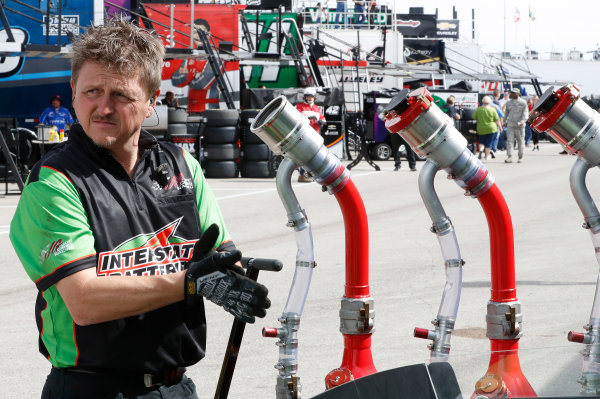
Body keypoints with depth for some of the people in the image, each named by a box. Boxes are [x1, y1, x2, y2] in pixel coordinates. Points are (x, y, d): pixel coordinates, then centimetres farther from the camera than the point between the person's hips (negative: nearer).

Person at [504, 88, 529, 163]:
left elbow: (525, 113, -11)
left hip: (519, 126, -3)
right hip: (510, 125, 3)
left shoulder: (523, 103, -3)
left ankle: (520, 157, 18)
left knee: (520, 142, 6)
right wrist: (505, 121, 26)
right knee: (509, 141, -10)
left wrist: (523, 121, -28)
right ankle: (509, 157, -16)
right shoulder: (508, 103, 10)